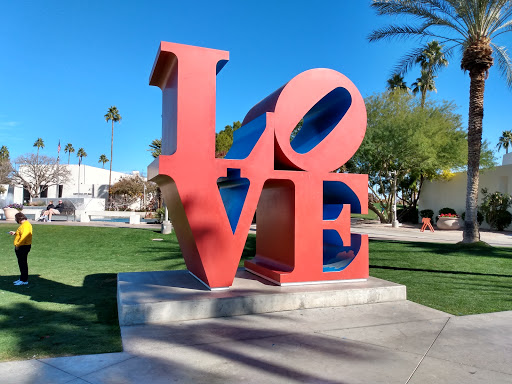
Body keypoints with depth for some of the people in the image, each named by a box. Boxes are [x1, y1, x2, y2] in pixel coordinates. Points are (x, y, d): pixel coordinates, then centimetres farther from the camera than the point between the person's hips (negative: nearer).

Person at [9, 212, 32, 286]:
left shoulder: (25, 225, -18)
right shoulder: (25, 224, 16)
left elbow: (24, 236, -26)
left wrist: (18, 245, -20)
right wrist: (15, 233, 19)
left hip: (23, 247, -11)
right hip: (22, 247, 11)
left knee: (23, 263, -6)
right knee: (22, 263, 16)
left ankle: (24, 280, -1)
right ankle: (22, 278, 25)